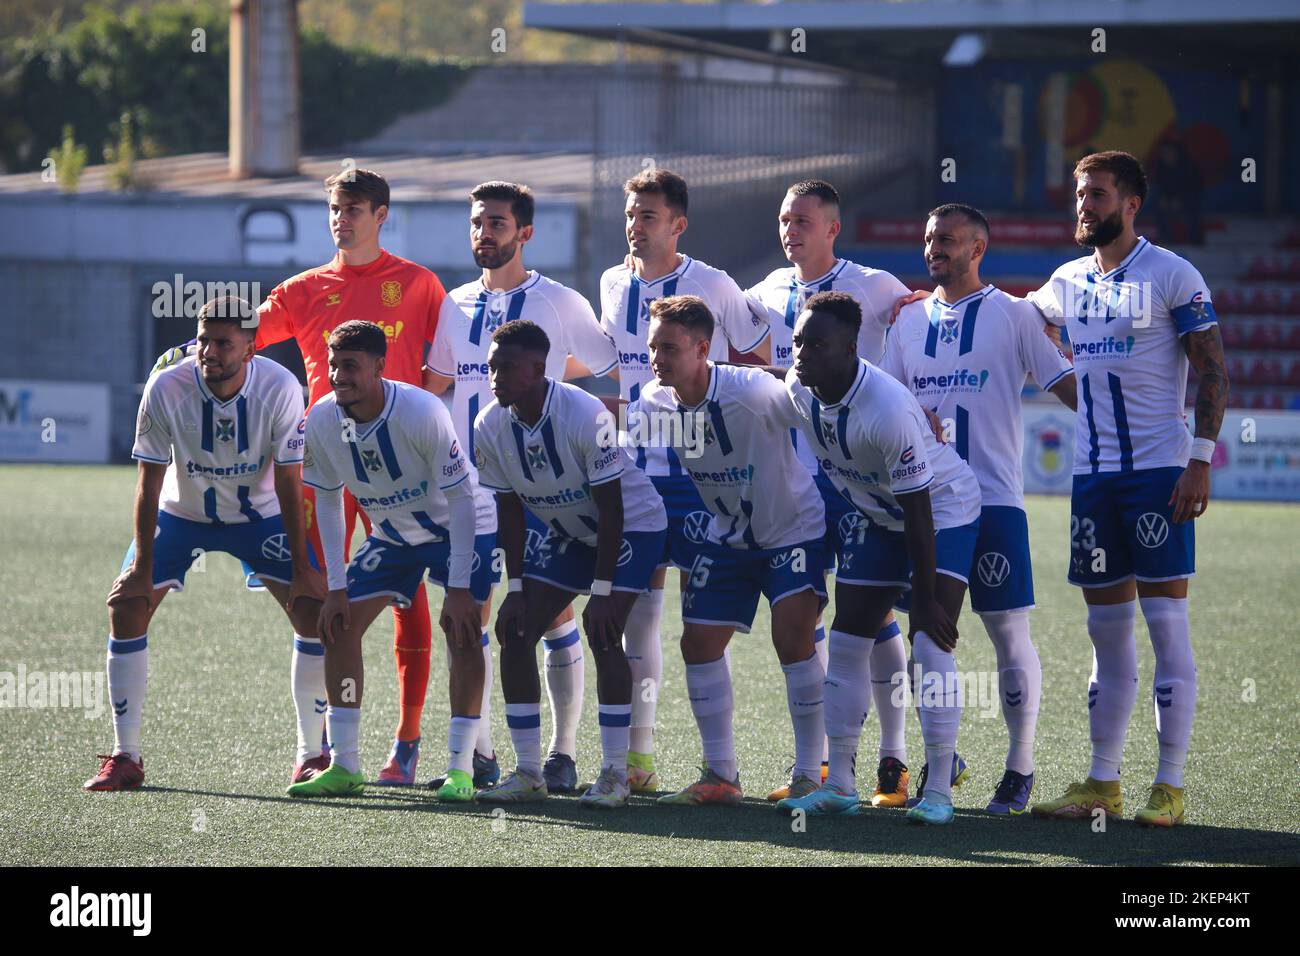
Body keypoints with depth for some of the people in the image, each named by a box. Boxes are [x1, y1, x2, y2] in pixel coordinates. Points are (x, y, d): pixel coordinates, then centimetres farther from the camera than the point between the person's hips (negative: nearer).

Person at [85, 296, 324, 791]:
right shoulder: (166, 389, -27)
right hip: (181, 511, 0)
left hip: (259, 513, 0)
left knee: (314, 609, -14)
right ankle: (124, 757, -3)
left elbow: (288, 483, -19)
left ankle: (312, 752, 0)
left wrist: (302, 568, -19)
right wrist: (142, 567, -18)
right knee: (126, 605, -13)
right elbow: (149, 482, -18)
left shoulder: (280, 389, -26)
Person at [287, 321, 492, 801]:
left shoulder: (422, 412, -32)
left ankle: (461, 769, -16)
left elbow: (460, 498, -27)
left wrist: (459, 589, -29)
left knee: (461, 631, -22)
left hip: (460, 529, -5)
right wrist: (337, 588, -7)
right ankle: (344, 766, 1)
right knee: (339, 625, -6)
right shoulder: (322, 420, -17)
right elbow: (327, 502, -3)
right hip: (392, 535, 5)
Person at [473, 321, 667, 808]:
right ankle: (528, 773, 2)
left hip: (632, 525, -6)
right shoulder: (490, 427, -14)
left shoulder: (585, 416, -31)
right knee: (514, 631, -6)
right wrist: (516, 588, -7)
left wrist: (601, 592, -26)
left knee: (602, 634, -21)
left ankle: (615, 773, -12)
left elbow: (610, 507, -25)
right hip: (567, 532, 6)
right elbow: (510, 511, -3)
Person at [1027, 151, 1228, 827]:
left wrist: (1201, 461, -14)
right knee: (1107, 630, 9)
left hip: (1158, 470, -6)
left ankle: (1169, 788, -3)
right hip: (1092, 474, 6)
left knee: (1166, 624, -6)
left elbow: (1213, 372, -7)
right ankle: (1102, 783, 13)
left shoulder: (1172, 276, -5)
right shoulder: (1068, 282, 12)